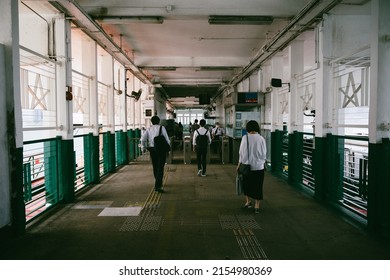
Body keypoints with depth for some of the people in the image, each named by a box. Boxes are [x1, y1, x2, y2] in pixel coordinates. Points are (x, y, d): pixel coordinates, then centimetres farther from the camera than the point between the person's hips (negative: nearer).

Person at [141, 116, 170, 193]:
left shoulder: (149, 129, 6)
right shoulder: (161, 128, -4)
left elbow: (143, 140, -2)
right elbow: (167, 139, -6)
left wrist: (146, 147, 10)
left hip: (152, 149, 4)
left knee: (155, 167, 18)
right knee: (160, 168, -5)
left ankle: (158, 183, 35)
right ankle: (157, 186, -15)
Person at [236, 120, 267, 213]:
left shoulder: (245, 138, -9)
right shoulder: (261, 138, -6)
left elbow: (242, 152, -5)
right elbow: (264, 153, 0)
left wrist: (239, 164, 4)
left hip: (247, 165, 0)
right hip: (259, 166, 1)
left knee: (246, 184, 19)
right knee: (258, 186, 8)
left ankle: (248, 201, 30)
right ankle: (257, 206, 12)